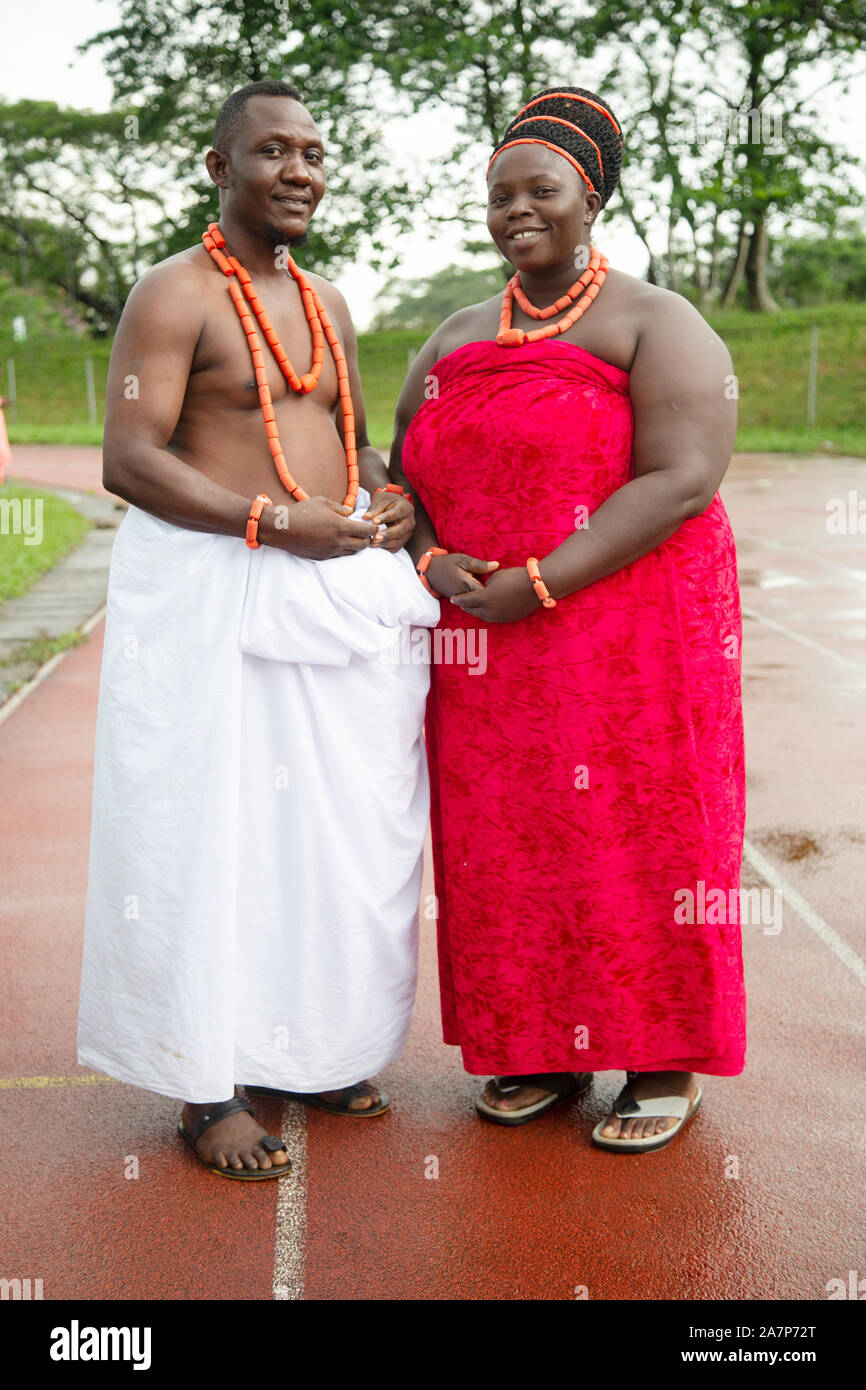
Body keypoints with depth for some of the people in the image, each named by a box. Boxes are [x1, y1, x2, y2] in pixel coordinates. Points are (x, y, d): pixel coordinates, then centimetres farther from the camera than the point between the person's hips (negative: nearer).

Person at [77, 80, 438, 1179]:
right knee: (214, 833, -2)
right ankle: (208, 1086, 12)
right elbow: (128, 460, -16)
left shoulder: (324, 302, 16)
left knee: (339, 829, 10)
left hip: (341, 586, 8)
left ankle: (304, 1047, 27)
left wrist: (387, 498, 3)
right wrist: (277, 522, -22)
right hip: (219, 593, -7)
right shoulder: (174, 295, -7)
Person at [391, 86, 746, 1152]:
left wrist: (539, 583, -20)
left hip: (632, 635, -5)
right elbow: (403, 477, 16)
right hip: (484, 647, 5)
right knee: (506, 848, 7)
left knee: (637, 838, 0)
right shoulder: (456, 339, 16)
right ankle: (546, 1053, 22)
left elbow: (683, 479, -15)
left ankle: (665, 1064, 15)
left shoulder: (654, 324, -3)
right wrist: (432, 562, -7)